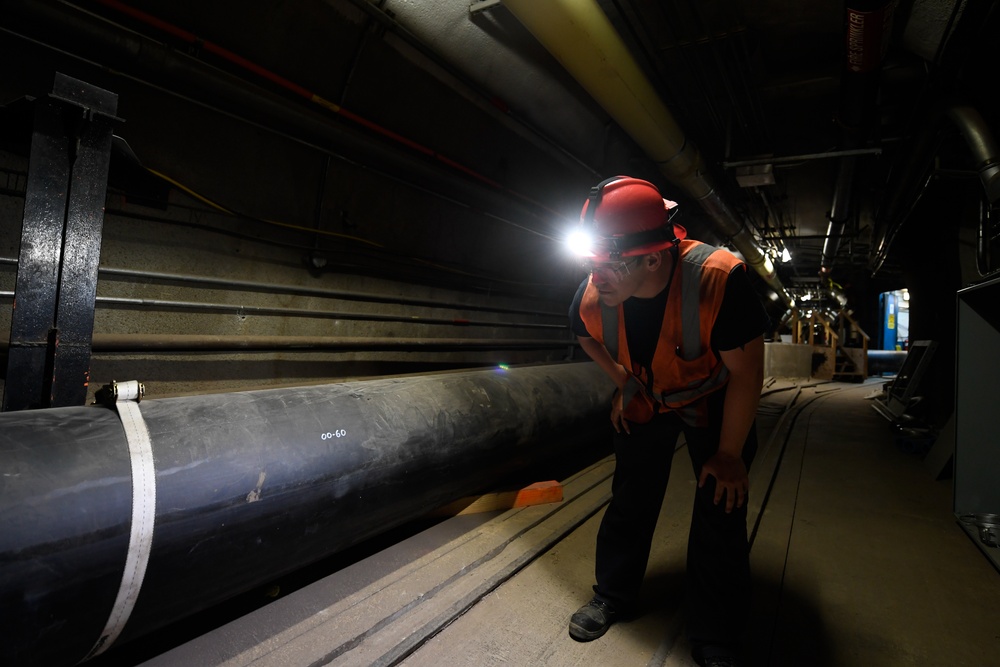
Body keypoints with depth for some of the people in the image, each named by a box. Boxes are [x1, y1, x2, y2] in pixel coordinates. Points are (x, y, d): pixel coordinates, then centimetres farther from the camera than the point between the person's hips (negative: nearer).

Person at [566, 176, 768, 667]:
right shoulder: (591, 298, -27)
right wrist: (622, 382, 2)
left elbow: (746, 374, -27)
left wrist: (729, 453, -17)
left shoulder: (718, 279, -40)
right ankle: (613, 596, 31)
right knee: (629, 501, 8)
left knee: (720, 509, -4)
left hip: (714, 401, -3)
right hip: (646, 400, 3)